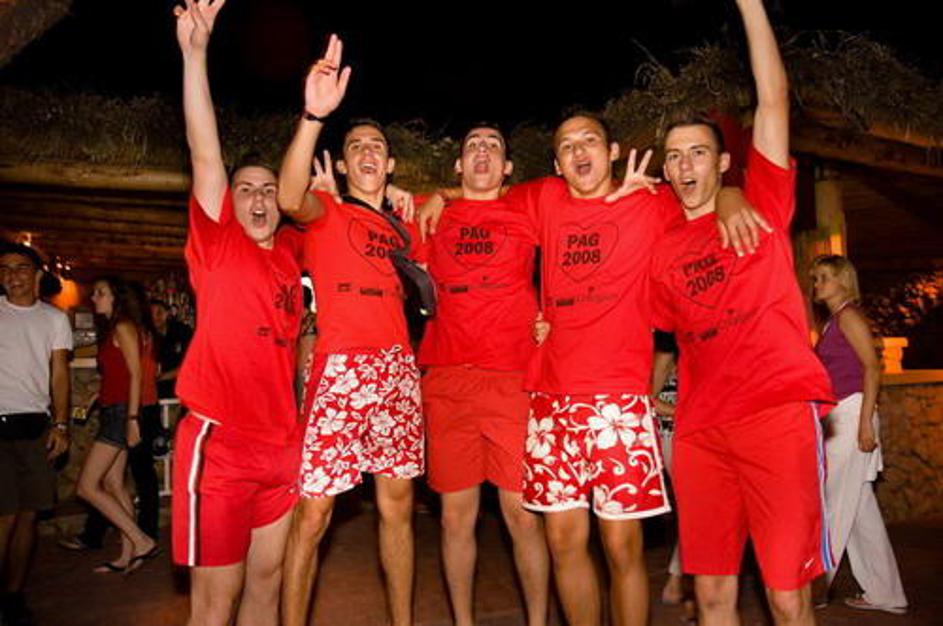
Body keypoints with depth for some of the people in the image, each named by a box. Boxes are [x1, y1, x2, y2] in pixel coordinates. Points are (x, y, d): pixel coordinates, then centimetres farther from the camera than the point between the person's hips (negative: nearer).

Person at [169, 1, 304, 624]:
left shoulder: (290, 250, 10)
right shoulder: (216, 244, -1)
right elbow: (206, 155, -11)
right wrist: (196, 52, -18)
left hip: (282, 444, 5)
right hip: (219, 440, -5)